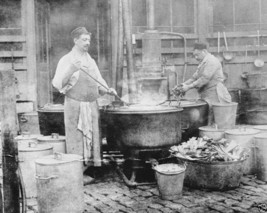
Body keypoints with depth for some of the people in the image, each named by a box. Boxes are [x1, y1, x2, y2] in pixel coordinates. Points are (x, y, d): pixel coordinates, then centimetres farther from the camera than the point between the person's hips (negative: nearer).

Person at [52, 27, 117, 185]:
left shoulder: (91, 61, 14)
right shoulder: (66, 60, -4)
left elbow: (98, 82, 17)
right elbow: (58, 83, -14)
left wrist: (108, 90, -2)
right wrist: (71, 70, -27)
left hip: (92, 105, 6)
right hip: (75, 105, -6)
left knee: (92, 137, 8)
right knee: (77, 139, -3)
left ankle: (88, 165, 18)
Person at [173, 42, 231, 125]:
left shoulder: (211, 61, -9)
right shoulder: (203, 63, 22)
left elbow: (205, 79, -18)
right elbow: (194, 78, 17)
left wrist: (189, 87, -18)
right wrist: (182, 85, 2)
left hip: (214, 96, -9)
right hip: (207, 96, 9)